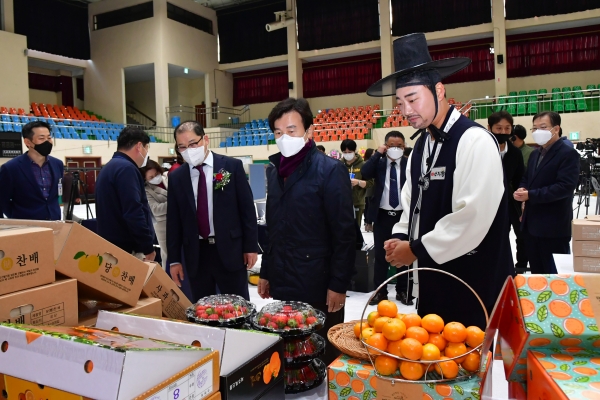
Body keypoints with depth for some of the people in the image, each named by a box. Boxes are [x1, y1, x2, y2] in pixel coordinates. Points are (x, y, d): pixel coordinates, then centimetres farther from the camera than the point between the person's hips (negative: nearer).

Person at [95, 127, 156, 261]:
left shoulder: (108, 168, 16)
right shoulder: (126, 168, -15)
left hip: (112, 246, 10)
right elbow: (134, 213, -23)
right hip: (127, 250, -10)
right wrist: (148, 247, -16)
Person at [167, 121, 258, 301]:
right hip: (196, 254, 3)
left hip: (229, 250, -2)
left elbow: (247, 208, -1)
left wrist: (251, 246, -4)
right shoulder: (176, 177, 5)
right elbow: (173, 220, 7)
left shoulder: (232, 166, -3)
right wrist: (174, 259, 5)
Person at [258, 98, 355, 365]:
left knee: (323, 358, 9)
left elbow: (345, 233, -12)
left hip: (318, 285, -5)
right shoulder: (274, 170, 9)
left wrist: (338, 284, -13)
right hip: (281, 284, 6)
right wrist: (265, 273, 15)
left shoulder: (330, 170, -10)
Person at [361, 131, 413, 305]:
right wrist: (377, 154, -16)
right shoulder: (379, 162, 2)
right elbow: (365, 174, -17)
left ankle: (403, 291, 25)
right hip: (383, 215, 0)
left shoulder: (409, 163, -1)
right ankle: (380, 291, 20)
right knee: (380, 254, 8)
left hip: (403, 215, 0)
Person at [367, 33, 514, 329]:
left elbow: (473, 218, -24)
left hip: (473, 285, -8)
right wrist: (400, 239, -4)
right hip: (433, 281, 8)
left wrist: (416, 250, -16)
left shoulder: (475, 141, -17)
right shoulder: (422, 145, 9)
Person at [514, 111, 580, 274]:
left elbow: (565, 187, -22)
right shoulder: (535, 153, 15)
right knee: (536, 272, 17)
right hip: (532, 223, 8)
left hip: (554, 226, -8)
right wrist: (522, 189, -3)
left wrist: (530, 195, -22)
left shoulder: (568, 153, -12)